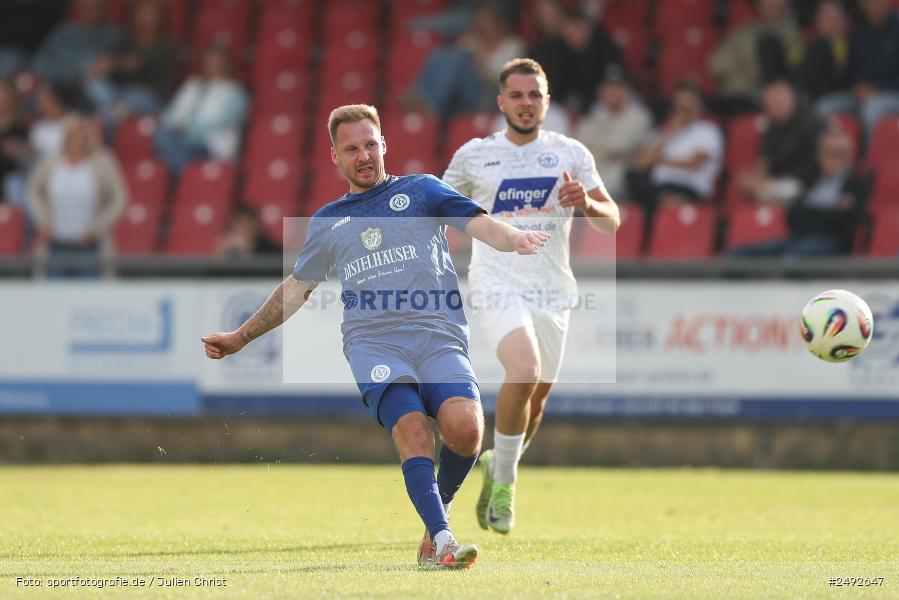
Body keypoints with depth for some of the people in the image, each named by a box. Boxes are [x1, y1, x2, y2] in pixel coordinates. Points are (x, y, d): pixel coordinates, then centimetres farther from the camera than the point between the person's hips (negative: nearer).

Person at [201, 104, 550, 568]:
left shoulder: (420, 190, 17)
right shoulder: (327, 222, 23)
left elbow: (478, 223, 2)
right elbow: (296, 289, 34)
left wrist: (515, 238, -20)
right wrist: (239, 338, 36)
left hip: (439, 337, -1)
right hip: (373, 343, 1)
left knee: (465, 428, -26)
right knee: (411, 428, -28)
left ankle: (439, 508, 2)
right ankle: (442, 539, -37)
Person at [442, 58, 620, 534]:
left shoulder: (570, 154, 5)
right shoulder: (473, 155, 4)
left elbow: (612, 222, 2)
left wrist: (588, 203, -19)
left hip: (551, 291, 3)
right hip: (497, 285, -3)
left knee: (535, 399, 7)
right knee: (525, 370, -27)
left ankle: (498, 465, 39)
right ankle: (503, 483, -11)